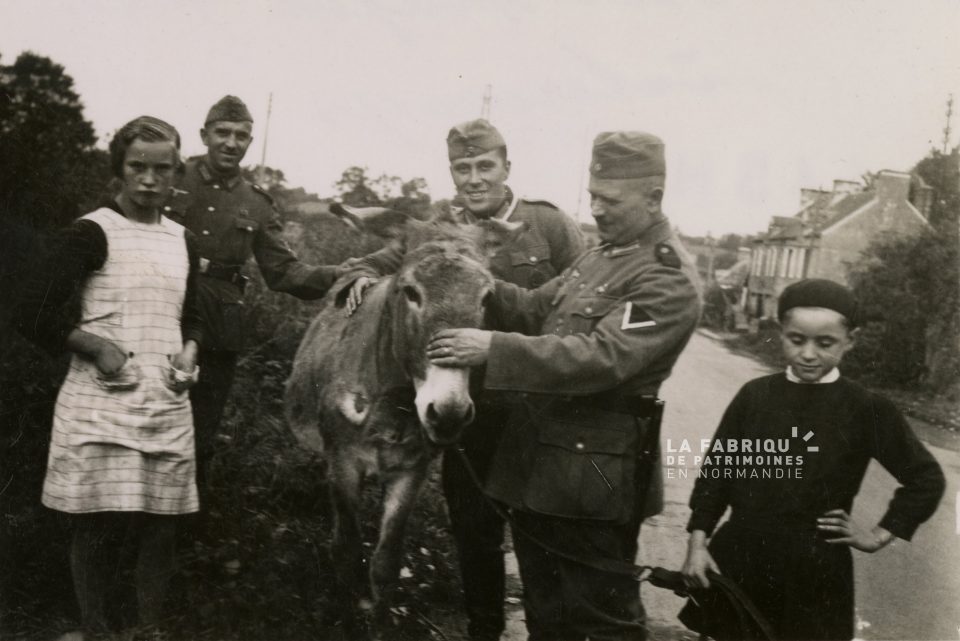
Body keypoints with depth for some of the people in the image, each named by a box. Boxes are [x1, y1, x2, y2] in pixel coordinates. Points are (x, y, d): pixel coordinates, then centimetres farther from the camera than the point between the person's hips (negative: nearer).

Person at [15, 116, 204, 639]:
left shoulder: (180, 241, 12)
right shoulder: (92, 233, -6)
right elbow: (35, 314, -9)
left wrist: (189, 352, 3)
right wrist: (97, 348, -13)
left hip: (167, 404, 5)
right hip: (102, 404, -5)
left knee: (160, 528, 7)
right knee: (99, 528, 0)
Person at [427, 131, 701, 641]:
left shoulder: (669, 281, -18)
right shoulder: (602, 254, 12)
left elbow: (601, 357, -29)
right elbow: (537, 309, 15)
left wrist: (494, 349, -34)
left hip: (593, 474, -9)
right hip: (537, 463, 9)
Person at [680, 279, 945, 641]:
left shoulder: (866, 410, -6)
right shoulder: (755, 396, -1)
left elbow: (925, 478, 4)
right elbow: (715, 468, 4)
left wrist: (880, 535, 1)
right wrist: (698, 543, 0)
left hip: (814, 569, -2)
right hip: (738, 559, 2)